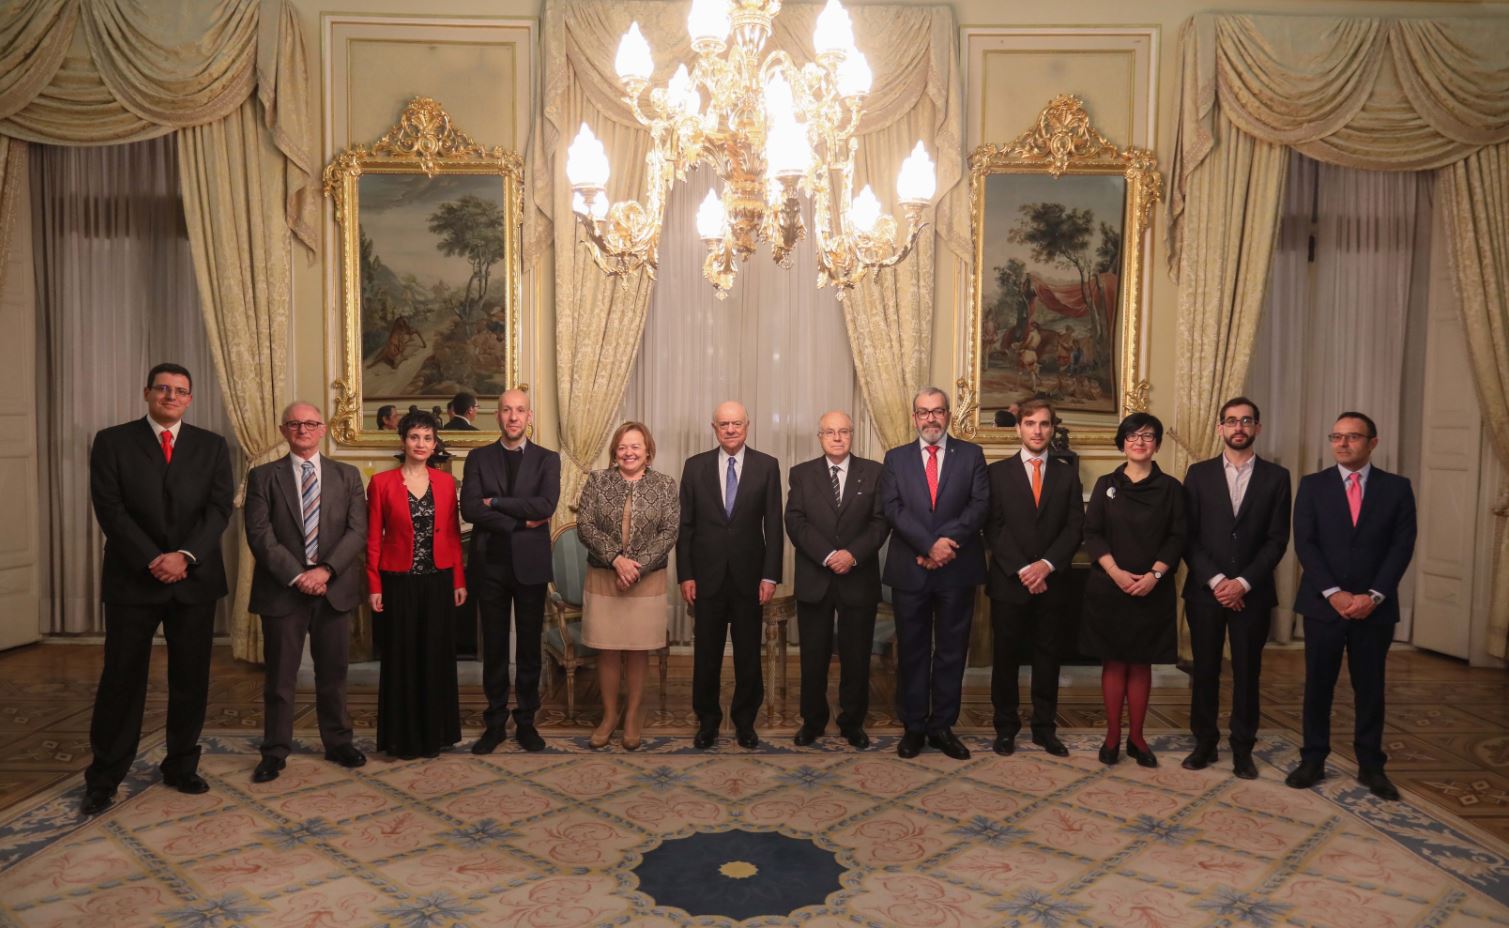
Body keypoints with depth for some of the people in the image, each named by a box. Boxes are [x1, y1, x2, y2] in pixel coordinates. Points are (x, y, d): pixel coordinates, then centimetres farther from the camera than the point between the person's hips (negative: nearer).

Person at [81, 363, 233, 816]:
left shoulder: (211, 446, 7)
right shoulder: (112, 441, 2)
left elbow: (219, 507, -1)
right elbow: (110, 509, -6)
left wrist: (186, 556, -15)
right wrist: (153, 561, -14)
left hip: (195, 578, 2)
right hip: (133, 578, -2)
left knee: (191, 678, 8)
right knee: (121, 679, 3)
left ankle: (182, 766, 22)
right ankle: (103, 778, 15)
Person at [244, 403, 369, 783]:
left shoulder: (347, 476, 7)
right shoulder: (263, 476, 2)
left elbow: (357, 531, -2)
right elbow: (259, 534, -7)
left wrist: (325, 570, -15)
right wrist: (296, 576, -16)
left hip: (334, 588, 1)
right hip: (282, 589, -1)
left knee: (333, 673, 11)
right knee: (279, 677, 6)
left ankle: (338, 743, 24)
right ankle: (275, 752, 19)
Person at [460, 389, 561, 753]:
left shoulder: (547, 459, 2)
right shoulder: (478, 458, 4)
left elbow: (546, 505, -14)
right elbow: (470, 508, -9)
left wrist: (495, 502, -12)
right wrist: (522, 521, -15)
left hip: (530, 564, 0)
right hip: (490, 563, 1)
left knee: (529, 646, 8)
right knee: (494, 647, 9)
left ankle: (526, 721, 21)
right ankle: (495, 722, 21)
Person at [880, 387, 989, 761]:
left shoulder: (971, 454, 6)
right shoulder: (896, 458, 6)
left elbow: (980, 505, -5)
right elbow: (893, 509, -5)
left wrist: (947, 541, -16)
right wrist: (930, 545, -17)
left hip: (957, 569, 0)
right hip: (909, 571, 0)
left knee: (951, 651, 8)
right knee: (912, 652, 7)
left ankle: (942, 726, 19)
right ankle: (913, 727, 18)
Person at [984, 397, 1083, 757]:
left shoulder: (1067, 474, 8)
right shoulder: (997, 472, 2)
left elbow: (1075, 528, 1)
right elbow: (993, 529, -4)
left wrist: (1047, 564, -13)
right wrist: (1021, 570, -13)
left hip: (1052, 583, 2)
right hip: (1009, 582, -2)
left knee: (1048, 657, 9)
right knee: (1006, 657, 6)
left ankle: (1045, 728, 20)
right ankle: (1006, 727, 18)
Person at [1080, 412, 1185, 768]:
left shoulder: (1170, 488, 4)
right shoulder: (1106, 485, 4)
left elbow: (1177, 538, 0)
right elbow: (1092, 534, -1)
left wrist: (1154, 574, -14)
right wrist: (1116, 572, -14)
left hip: (1152, 590, 0)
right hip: (1108, 587, 0)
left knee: (1141, 664, 6)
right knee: (1113, 662, 5)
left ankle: (1136, 737, 17)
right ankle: (1112, 735, 15)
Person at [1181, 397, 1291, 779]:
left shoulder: (1276, 476, 4)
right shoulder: (1199, 473, 4)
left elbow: (1277, 540, -2)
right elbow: (1188, 536, 0)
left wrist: (1243, 583, -11)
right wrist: (1215, 580, -11)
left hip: (1252, 593, 0)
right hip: (1205, 590, 0)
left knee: (1247, 672, 7)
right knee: (1205, 670, 7)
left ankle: (1242, 748, 19)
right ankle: (1204, 743, 20)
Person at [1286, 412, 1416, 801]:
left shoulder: (1397, 488, 3)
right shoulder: (1313, 485, 2)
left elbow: (1402, 547, -3)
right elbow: (1304, 544, -5)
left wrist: (1373, 596, -13)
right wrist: (1334, 594, -14)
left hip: (1375, 607, 0)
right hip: (1323, 604, 0)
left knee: (1370, 688, 9)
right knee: (1318, 686, 7)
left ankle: (1371, 765, 21)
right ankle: (1313, 760, 17)